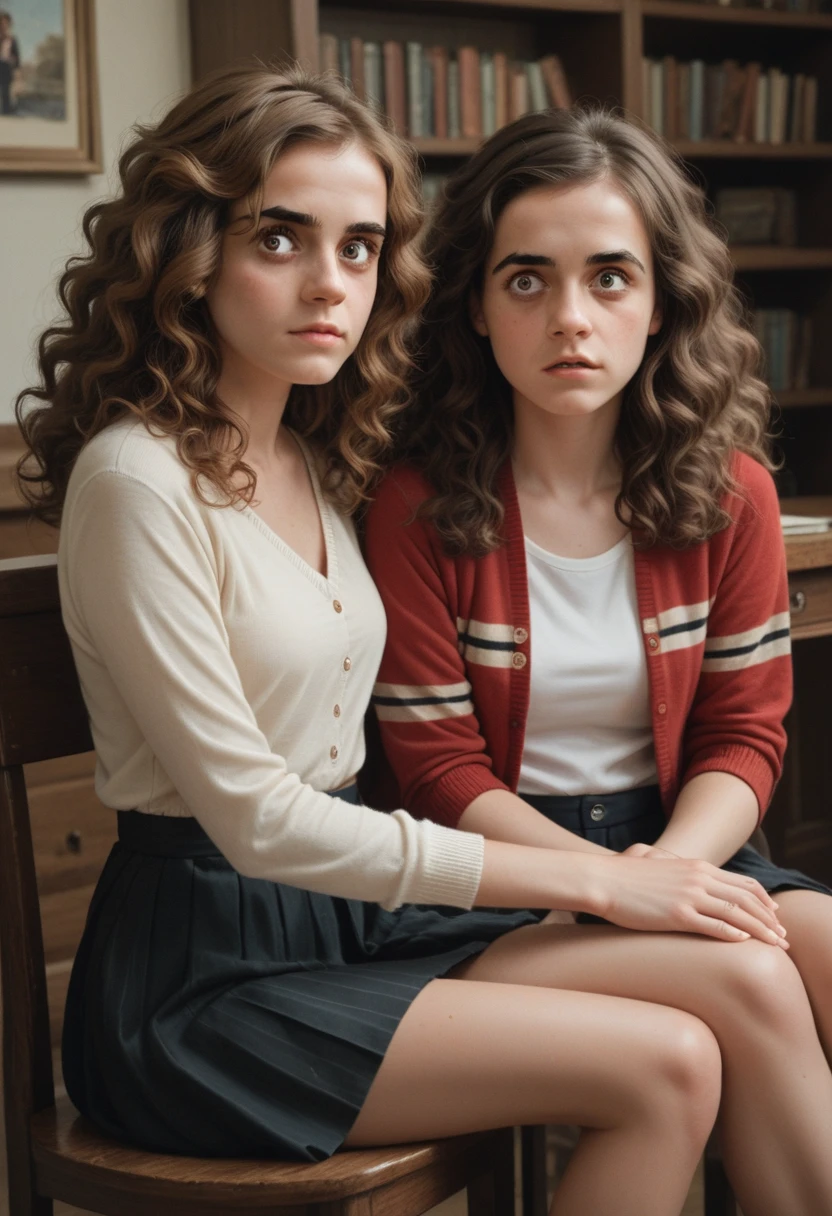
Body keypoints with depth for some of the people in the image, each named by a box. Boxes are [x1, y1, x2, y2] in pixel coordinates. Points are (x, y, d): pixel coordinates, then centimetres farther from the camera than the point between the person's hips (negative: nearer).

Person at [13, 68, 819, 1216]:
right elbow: (254, 818, -17)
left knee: (744, 975, -11)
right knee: (667, 1070, -19)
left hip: (345, 905, 7)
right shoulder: (139, 482, -15)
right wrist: (589, 880, -15)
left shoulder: (318, 462, 11)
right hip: (202, 974, -7)